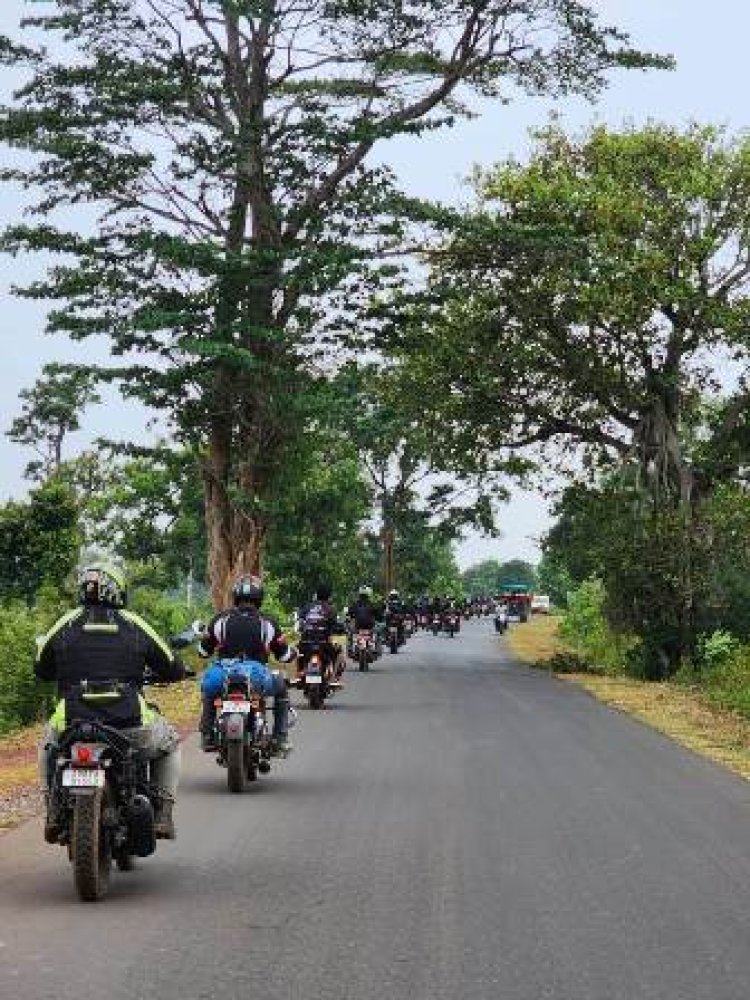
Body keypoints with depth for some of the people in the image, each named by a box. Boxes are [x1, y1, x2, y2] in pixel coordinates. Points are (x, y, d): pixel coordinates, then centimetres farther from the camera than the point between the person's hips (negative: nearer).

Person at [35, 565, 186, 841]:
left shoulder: (66, 624, 8)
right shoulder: (135, 625, 6)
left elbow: (41, 670, 19)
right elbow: (174, 670, 12)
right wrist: (151, 674, 35)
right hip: (130, 726, -1)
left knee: (48, 742, 37)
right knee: (169, 745, 29)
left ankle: (54, 812, 23)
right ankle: (162, 814, 15)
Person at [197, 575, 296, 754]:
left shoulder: (220, 619, 6)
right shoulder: (267, 622, 4)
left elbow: (203, 651, 16)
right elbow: (285, 655, 12)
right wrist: (294, 652, 36)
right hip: (258, 678, -1)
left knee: (207, 686, 36)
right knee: (281, 687, 30)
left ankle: (207, 736, 30)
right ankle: (280, 738, 20)